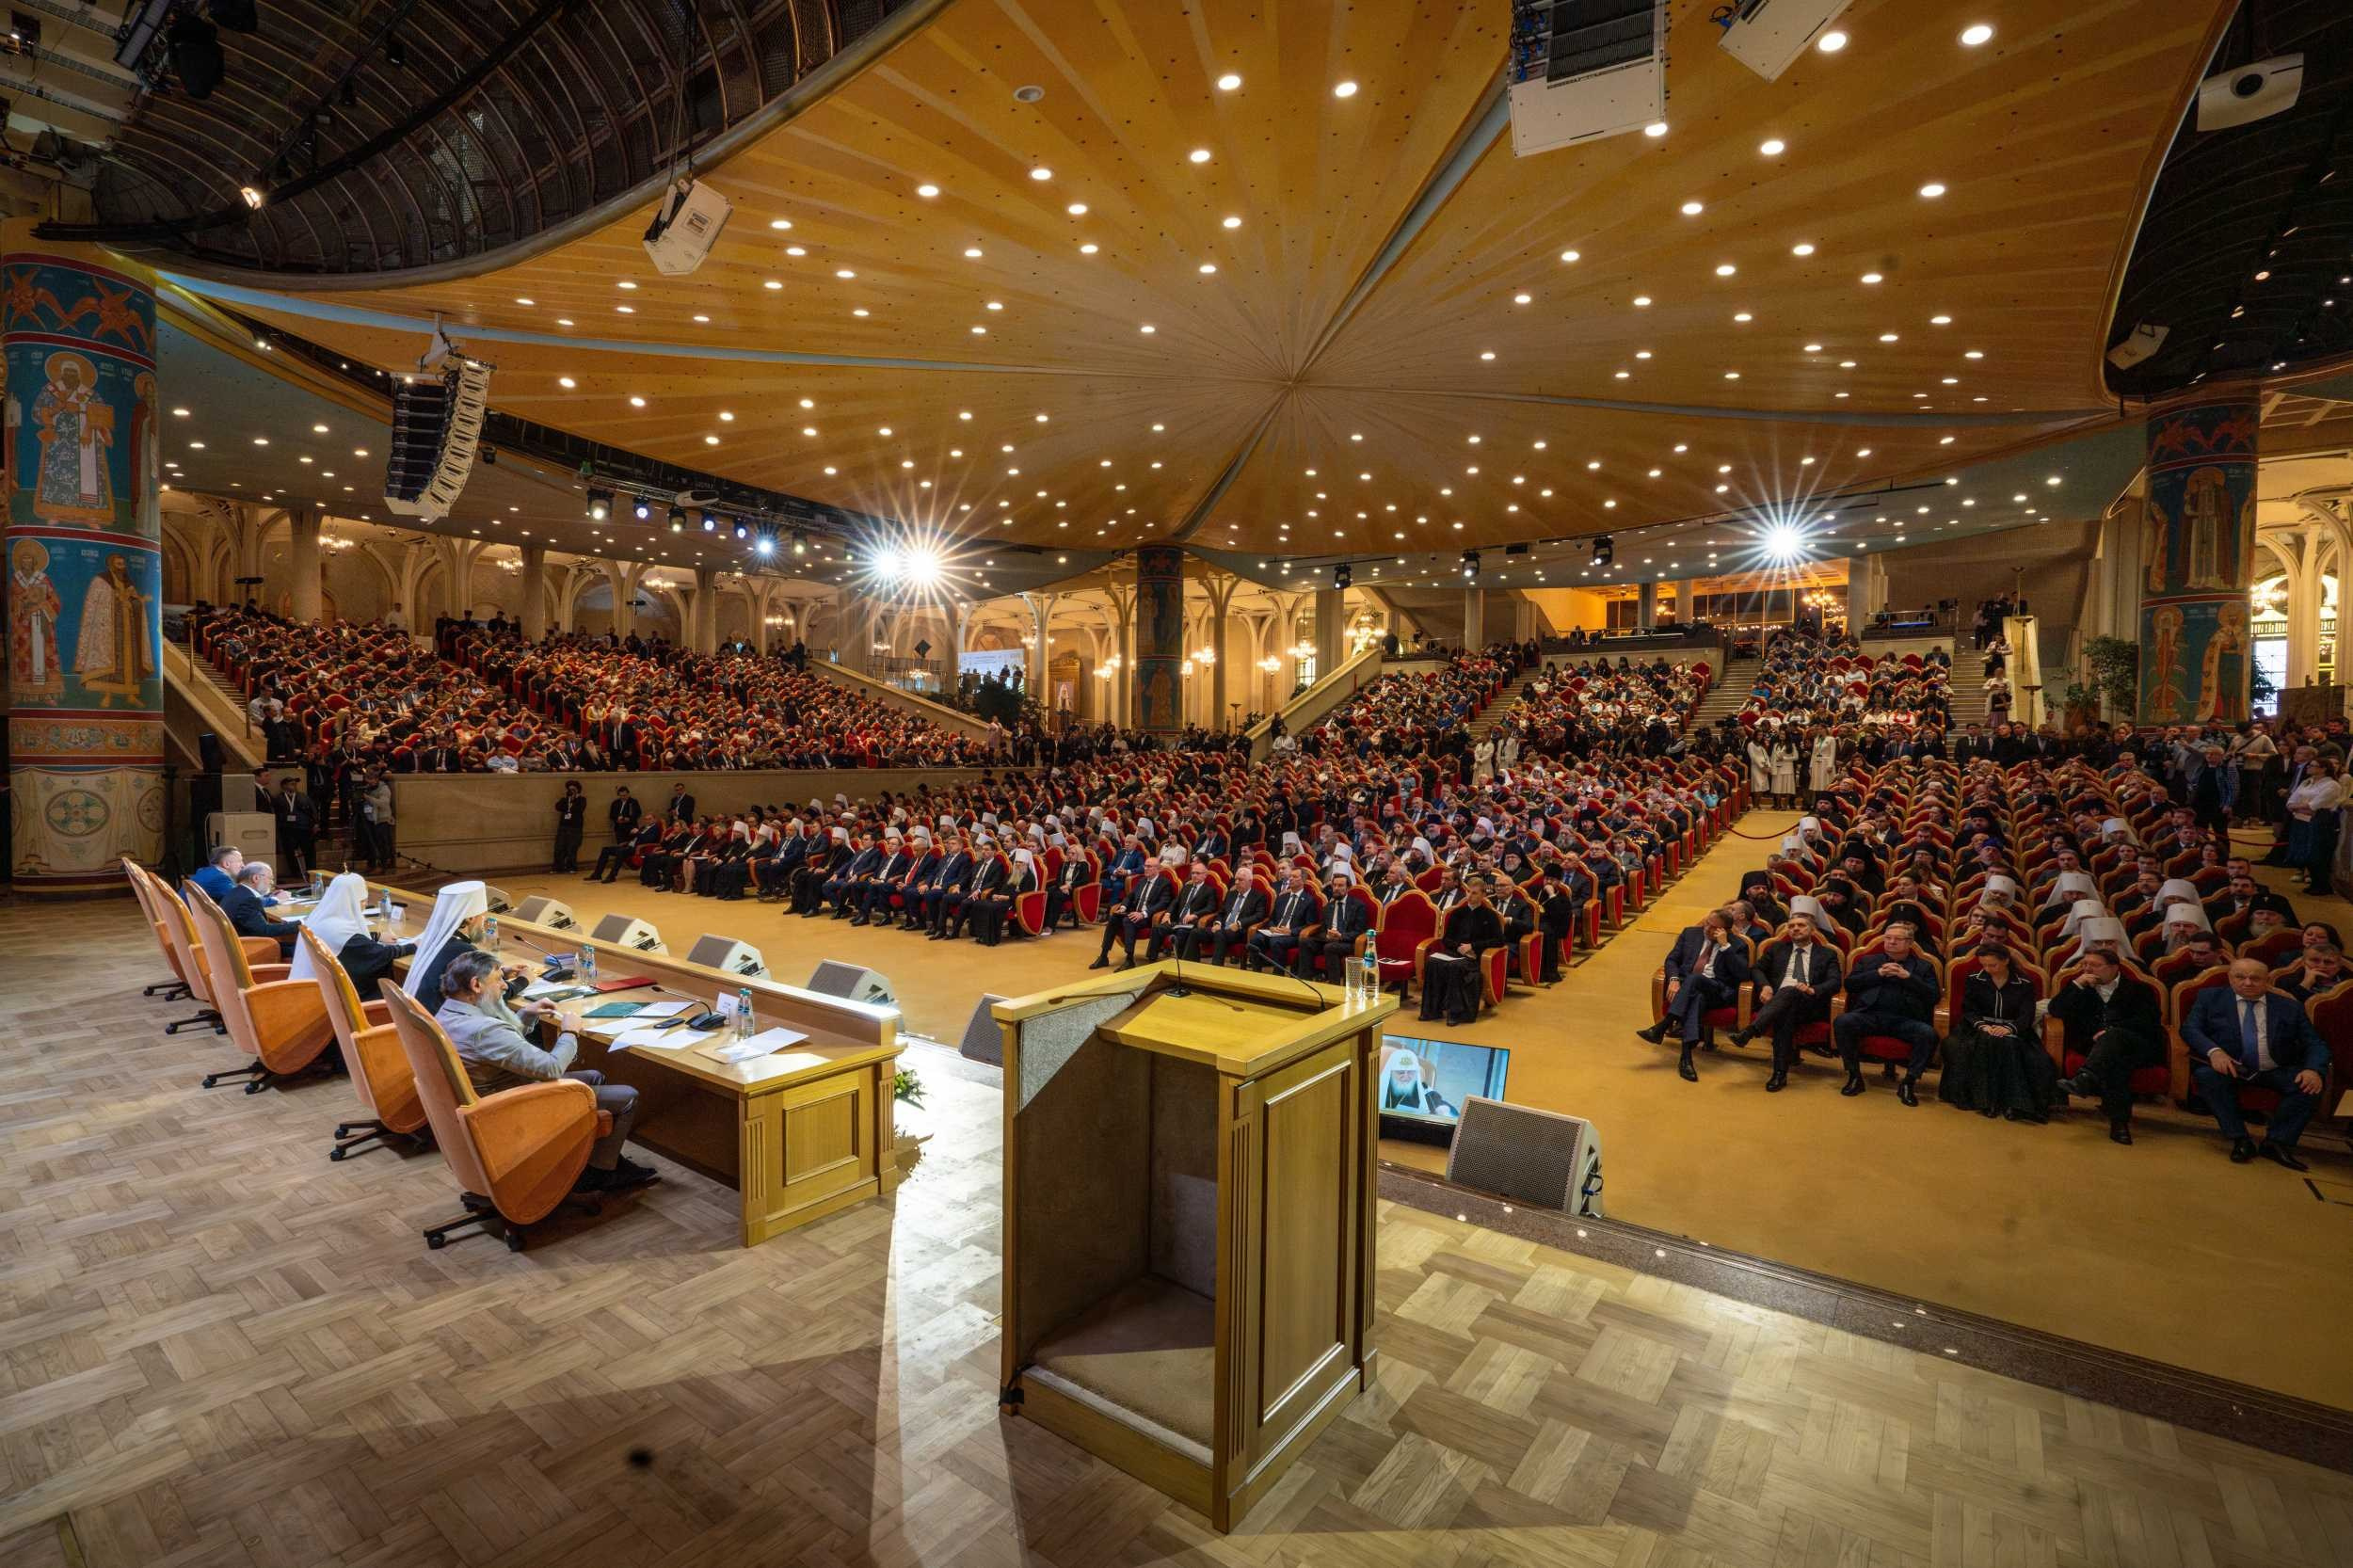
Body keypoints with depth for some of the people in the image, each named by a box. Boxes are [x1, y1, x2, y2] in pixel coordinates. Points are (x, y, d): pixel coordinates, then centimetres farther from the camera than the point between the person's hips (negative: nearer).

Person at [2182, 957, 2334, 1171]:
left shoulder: (2290, 1007, 14)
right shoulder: (2210, 997, 8)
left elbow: (2315, 1044, 8)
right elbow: (2190, 1028, -2)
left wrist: (2314, 1070, -15)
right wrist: (2214, 1051, -23)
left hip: (2276, 1072, 2)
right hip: (2229, 1067, -2)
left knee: (2309, 1083, -26)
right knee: (2207, 1075, -33)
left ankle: (2276, 1142, -16)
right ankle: (2241, 1140, -21)